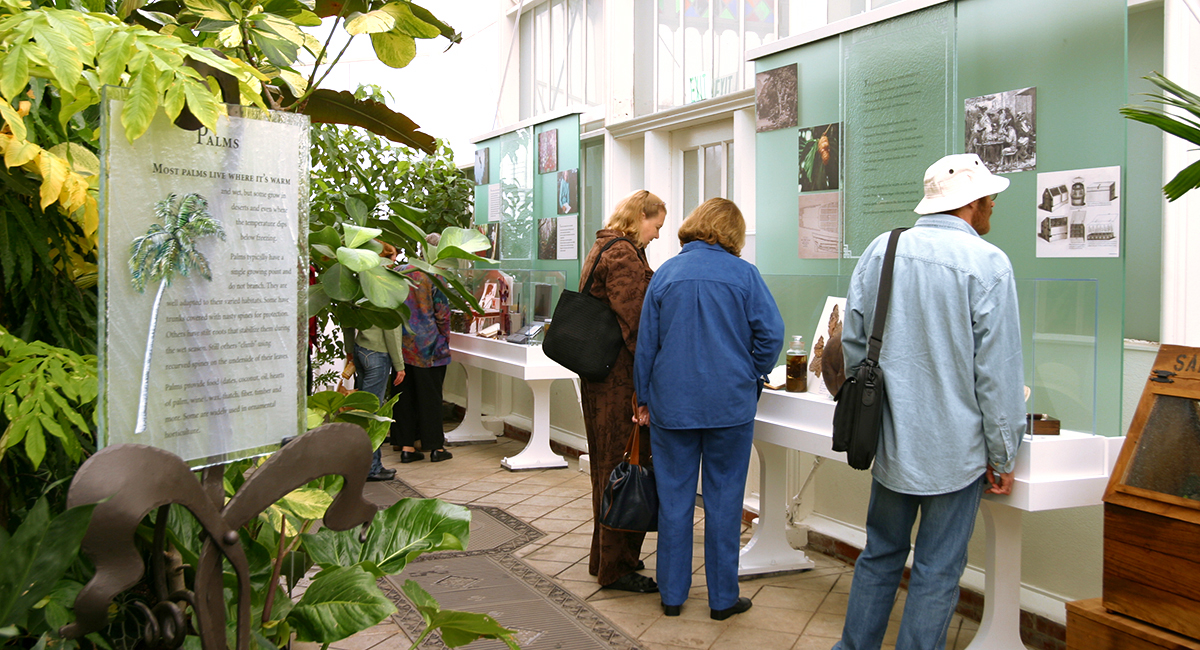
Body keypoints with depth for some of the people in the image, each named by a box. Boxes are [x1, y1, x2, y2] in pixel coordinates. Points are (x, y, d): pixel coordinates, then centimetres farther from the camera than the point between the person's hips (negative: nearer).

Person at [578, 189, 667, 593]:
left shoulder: (603, 249, 19)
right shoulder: (623, 256, -15)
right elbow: (635, 322, -21)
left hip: (598, 376, 11)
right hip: (620, 380, -11)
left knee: (609, 468, 18)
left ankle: (606, 557, 30)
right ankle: (616, 568, 6)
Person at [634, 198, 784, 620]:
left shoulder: (666, 274, 3)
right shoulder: (744, 274, -4)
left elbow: (645, 342, 5)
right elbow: (771, 334, -8)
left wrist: (644, 398, 13)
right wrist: (751, 378, 8)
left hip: (672, 403, 2)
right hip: (730, 404, -2)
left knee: (674, 497, 10)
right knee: (723, 499, 7)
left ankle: (672, 594, 19)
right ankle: (722, 597, 16)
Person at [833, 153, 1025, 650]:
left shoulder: (880, 251, 1)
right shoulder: (988, 264, -13)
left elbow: (852, 343, 8)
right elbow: (998, 371, -12)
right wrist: (1002, 458, -3)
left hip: (889, 439, 5)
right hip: (955, 449, -5)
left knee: (880, 554, 19)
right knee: (937, 571, 7)